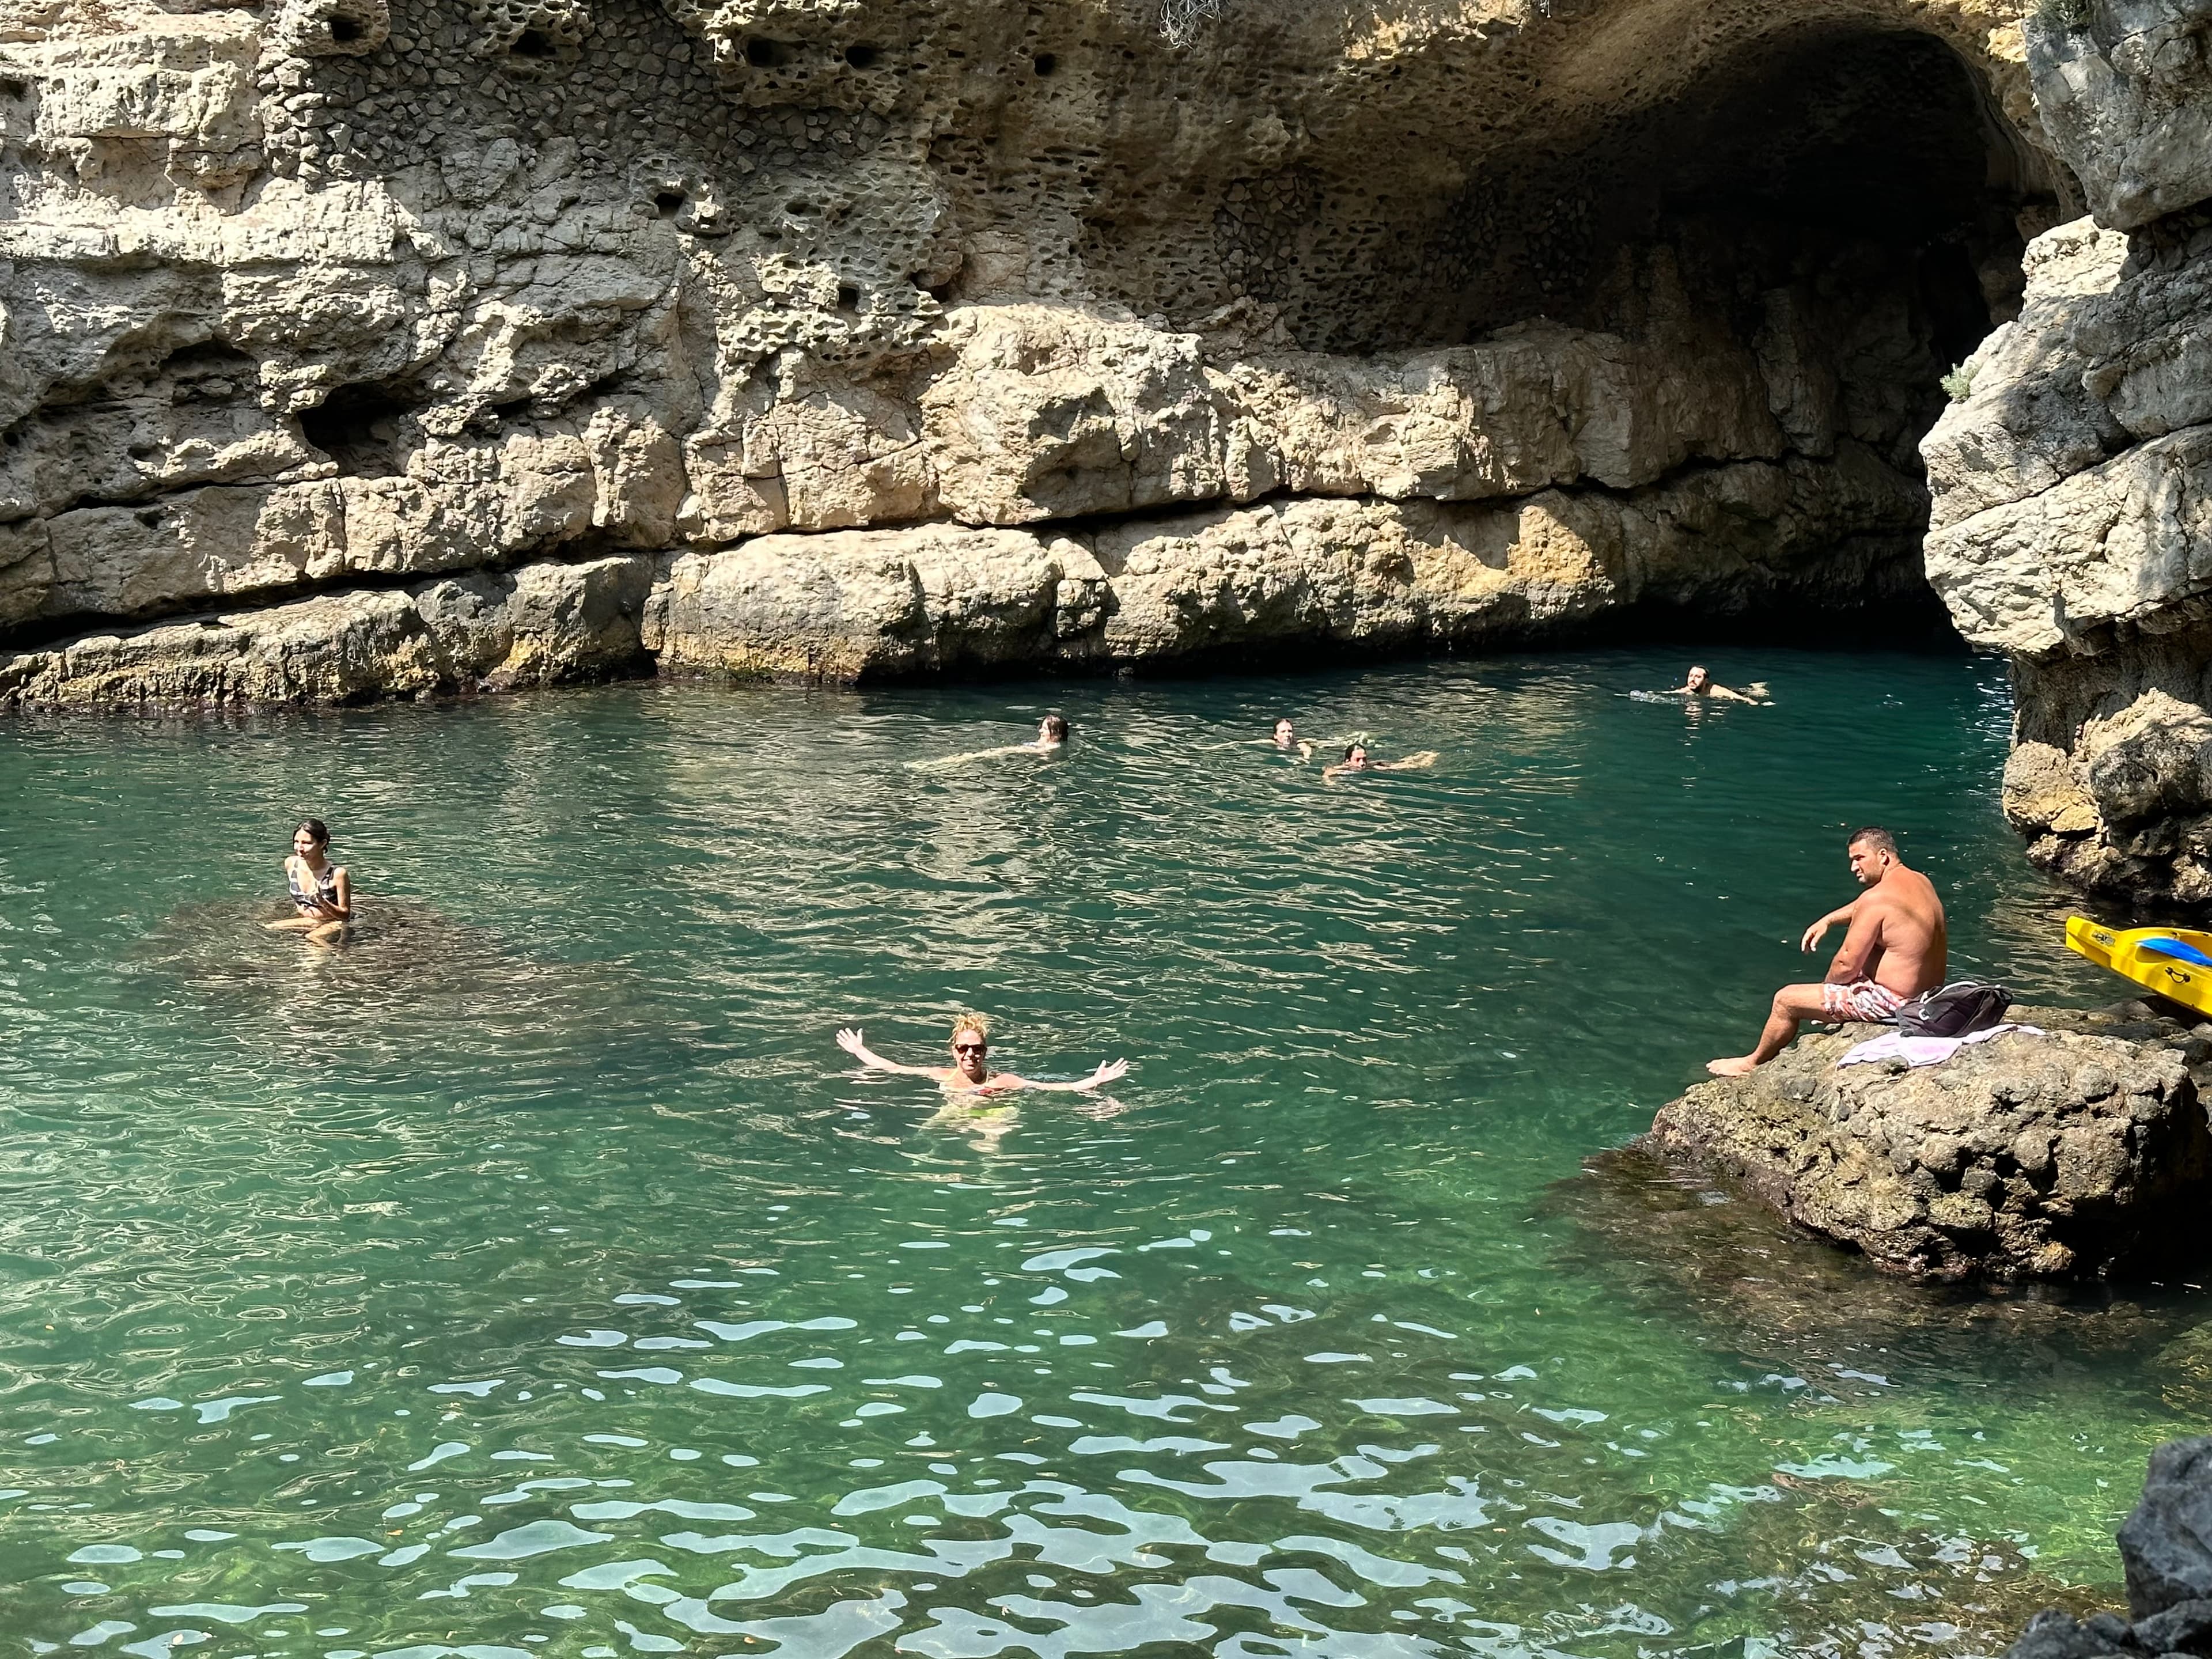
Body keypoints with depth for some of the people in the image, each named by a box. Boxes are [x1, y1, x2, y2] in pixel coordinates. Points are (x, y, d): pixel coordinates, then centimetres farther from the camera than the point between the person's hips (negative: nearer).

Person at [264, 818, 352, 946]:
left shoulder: (337, 874, -21)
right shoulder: (291, 864, -3)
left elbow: (345, 915, -14)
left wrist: (322, 902, -29)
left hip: (335, 924, -7)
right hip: (308, 920, 7)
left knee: (313, 938, -35)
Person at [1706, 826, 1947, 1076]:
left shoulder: (1877, 898, -23)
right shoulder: (1920, 881, 5)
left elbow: (1846, 965, -21)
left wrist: (1827, 985, -1)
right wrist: (1827, 921, 15)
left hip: (1891, 1001, -9)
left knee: (1786, 1000, 4)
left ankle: (1753, 1063, 25)